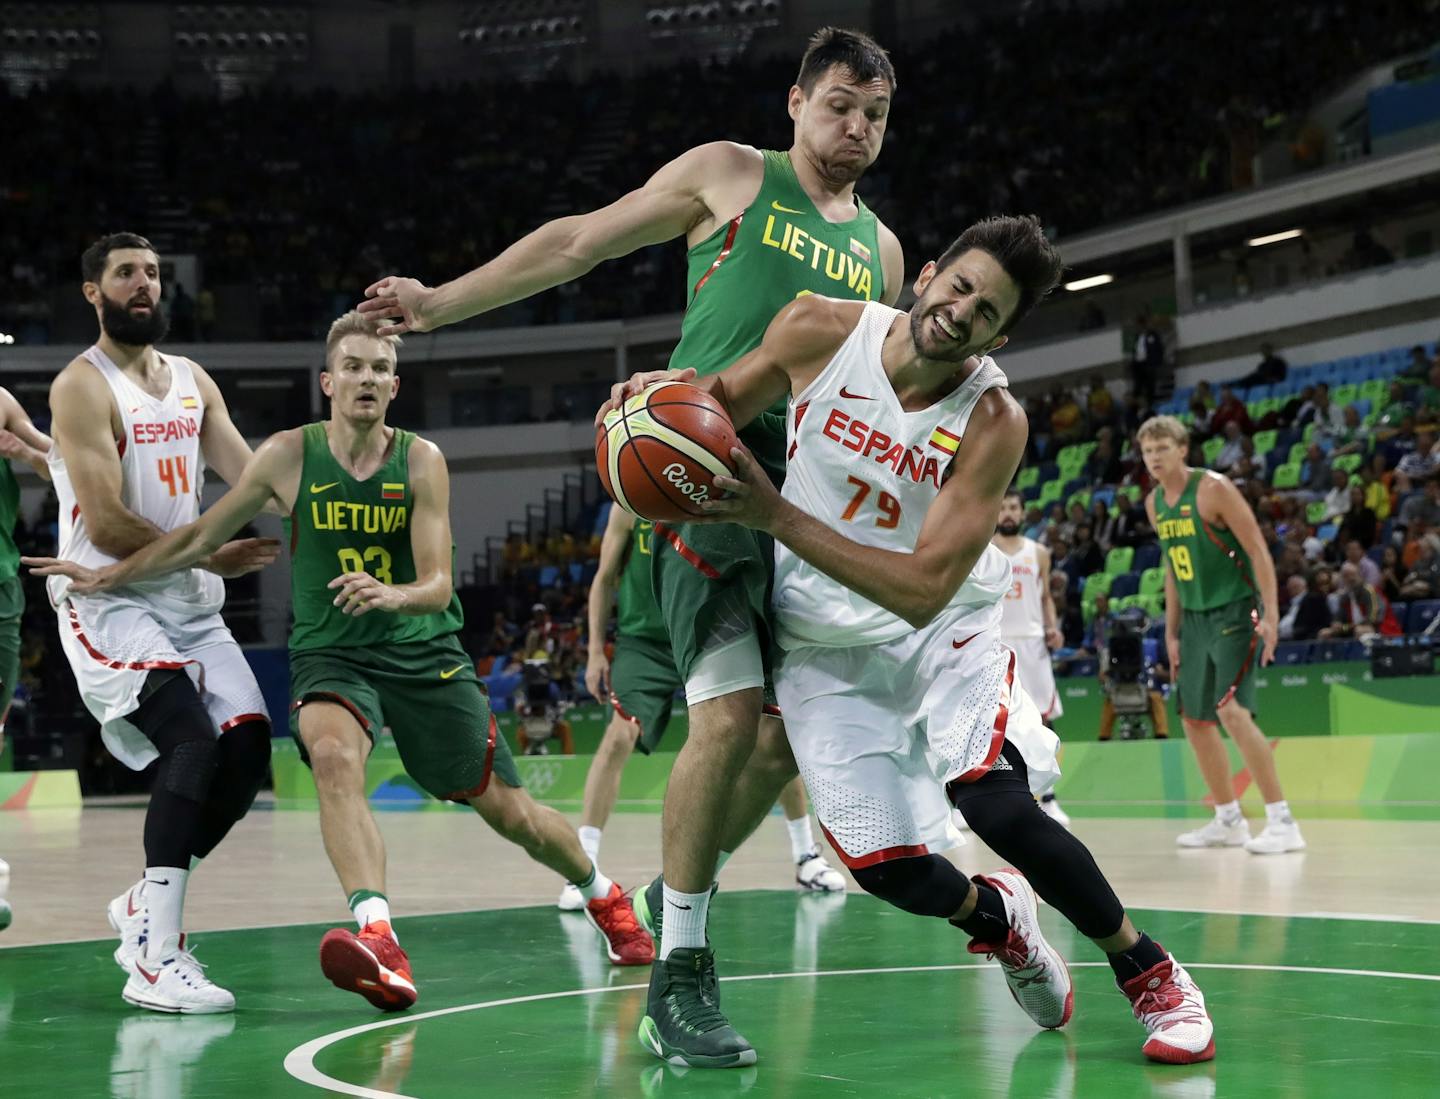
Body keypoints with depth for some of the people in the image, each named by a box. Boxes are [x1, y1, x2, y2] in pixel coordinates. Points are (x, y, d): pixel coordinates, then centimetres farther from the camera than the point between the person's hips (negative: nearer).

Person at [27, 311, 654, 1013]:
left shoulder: (421, 461, -7)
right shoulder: (289, 456, -6)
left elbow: (437, 585, -14)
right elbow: (201, 538, 5)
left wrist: (393, 594, -36)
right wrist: (107, 578, 4)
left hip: (423, 651, 1)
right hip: (328, 653, 0)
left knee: (509, 811, 5)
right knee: (333, 755, -35)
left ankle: (602, 896, 36)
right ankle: (378, 943, -47)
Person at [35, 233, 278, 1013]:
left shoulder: (192, 380, 13)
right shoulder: (82, 387, -9)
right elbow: (107, 525, -17)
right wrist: (210, 559, -16)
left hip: (189, 601, 7)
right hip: (109, 600, -7)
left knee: (248, 749, -1)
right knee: (194, 740, -24)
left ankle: (145, 905, 18)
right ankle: (154, 959, -24)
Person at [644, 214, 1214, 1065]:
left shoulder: (992, 421, -23)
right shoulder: (819, 332, -16)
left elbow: (924, 590, -29)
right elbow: (718, 405, 3)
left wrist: (779, 516, -35)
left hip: (947, 627, -2)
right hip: (827, 647, 2)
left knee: (1000, 806, -24)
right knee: (886, 867, -7)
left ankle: (1149, 973, 1)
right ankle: (996, 916, 30)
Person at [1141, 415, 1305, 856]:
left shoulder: (1213, 489, -13)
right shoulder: (1154, 503, 9)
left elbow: (1257, 550, -15)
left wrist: (1270, 613, -22)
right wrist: (1172, 631, 16)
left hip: (1235, 611, -8)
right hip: (1195, 618, 8)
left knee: (1231, 710, -21)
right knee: (1194, 719, 10)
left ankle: (1282, 822, -18)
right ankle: (1228, 820, 23)